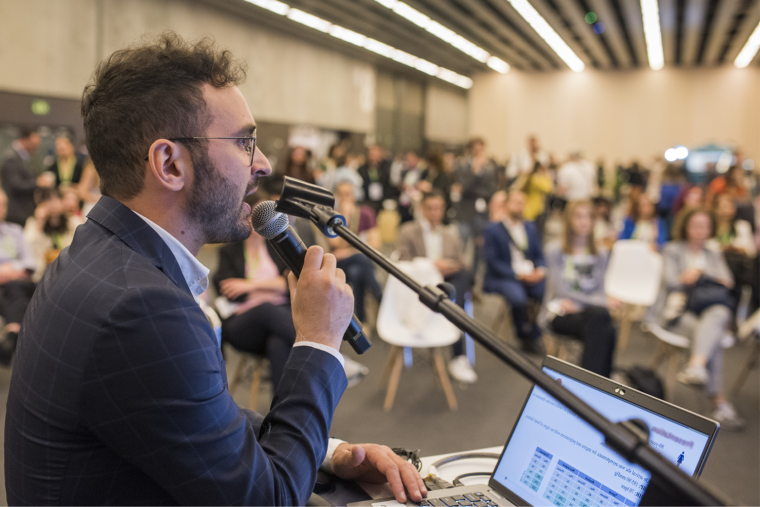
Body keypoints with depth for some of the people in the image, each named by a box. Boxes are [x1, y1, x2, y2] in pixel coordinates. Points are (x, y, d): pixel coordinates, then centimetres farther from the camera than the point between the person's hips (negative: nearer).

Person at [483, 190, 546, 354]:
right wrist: (518, 274, -16)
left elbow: (539, 255, 17)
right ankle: (528, 338, -12)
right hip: (502, 279, -4)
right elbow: (493, 262, -6)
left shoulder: (530, 227, 20)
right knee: (518, 297, -35)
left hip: (532, 276, 5)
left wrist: (540, 270, -6)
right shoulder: (492, 230, 3)